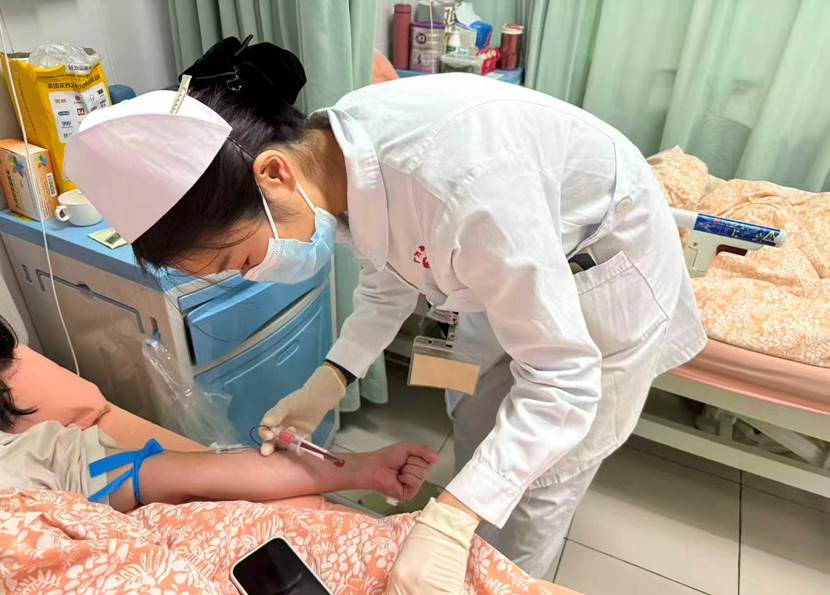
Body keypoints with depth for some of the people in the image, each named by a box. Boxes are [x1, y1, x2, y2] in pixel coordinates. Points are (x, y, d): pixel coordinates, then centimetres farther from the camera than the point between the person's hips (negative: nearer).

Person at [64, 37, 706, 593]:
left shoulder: (459, 183, -43)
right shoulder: (335, 157, -17)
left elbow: (563, 380, -33)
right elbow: (392, 268, 1)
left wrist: (447, 522, -37)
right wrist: (330, 379, -8)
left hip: (606, 272, -6)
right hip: (513, 262, 7)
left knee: (537, 482, 7)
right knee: (476, 430, 21)